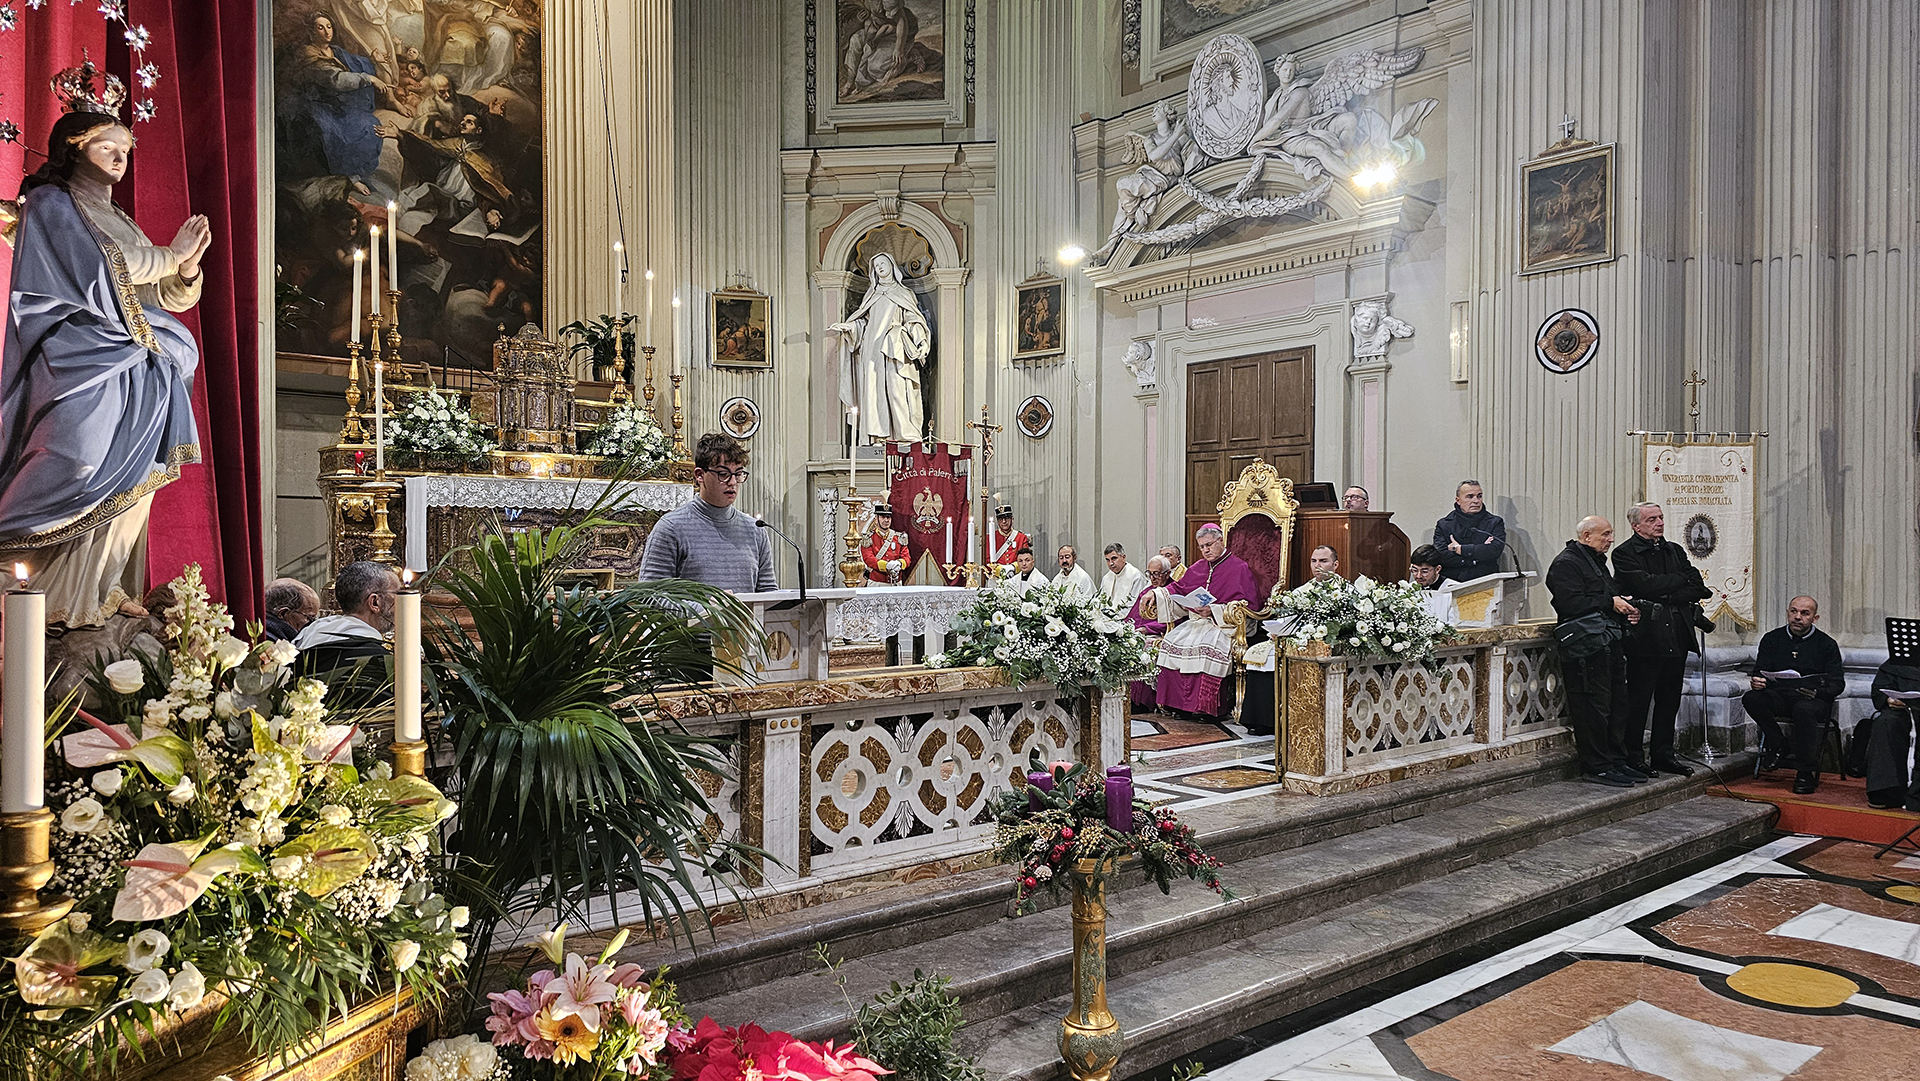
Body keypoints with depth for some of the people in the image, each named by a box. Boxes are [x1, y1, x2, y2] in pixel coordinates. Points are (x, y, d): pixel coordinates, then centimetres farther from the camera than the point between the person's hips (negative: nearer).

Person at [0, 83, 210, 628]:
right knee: (81, 462, -14)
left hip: (129, 364, 7)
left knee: (127, 480, 2)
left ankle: (106, 590, 7)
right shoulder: (51, 205, 1)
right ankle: (59, 598, -6)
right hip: (81, 363, -7)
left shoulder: (113, 217, 23)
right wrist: (168, 256, -2)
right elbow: (98, 279, -12)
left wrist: (187, 265, -4)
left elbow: (158, 294, 16)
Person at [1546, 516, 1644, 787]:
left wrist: (1626, 608, 11)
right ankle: (1597, 767, 0)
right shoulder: (1566, 564, -9)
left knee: (1617, 704, 12)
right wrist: (1610, 603, -14)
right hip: (1586, 646, -10)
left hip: (1609, 642, 10)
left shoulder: (1597, 561, 23)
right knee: (1594, 706, -7)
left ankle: (1617, 762, 22)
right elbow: (1572, 603, -20)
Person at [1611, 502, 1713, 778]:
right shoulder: (1625, 553, -3)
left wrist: (1666, 596, -10)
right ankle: (1632, 758, 5)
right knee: (1638, 699, -2)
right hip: (1645, 636, -6)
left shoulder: (1675, 550, 17)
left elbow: (1699, 588, 5)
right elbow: (1646, 585, -18)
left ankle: (1663, 755, 20)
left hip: (1677, 636, 6)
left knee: (1669, 698, 11)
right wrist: (1681, 580, -4)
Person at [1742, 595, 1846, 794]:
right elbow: (1759, 672, 11)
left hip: (1815, 700, -2)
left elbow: (1837, 683, 1)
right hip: (1778, 696, 3)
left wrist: (1816, 691, -21)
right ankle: (1775, 744, -7)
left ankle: (1806, 772, -24)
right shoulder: (1772, 639, 12)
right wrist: (1757, 681, -15)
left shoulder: (1827, 644, 6)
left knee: (1803, 710, -38)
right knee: (1751, 698, -30)